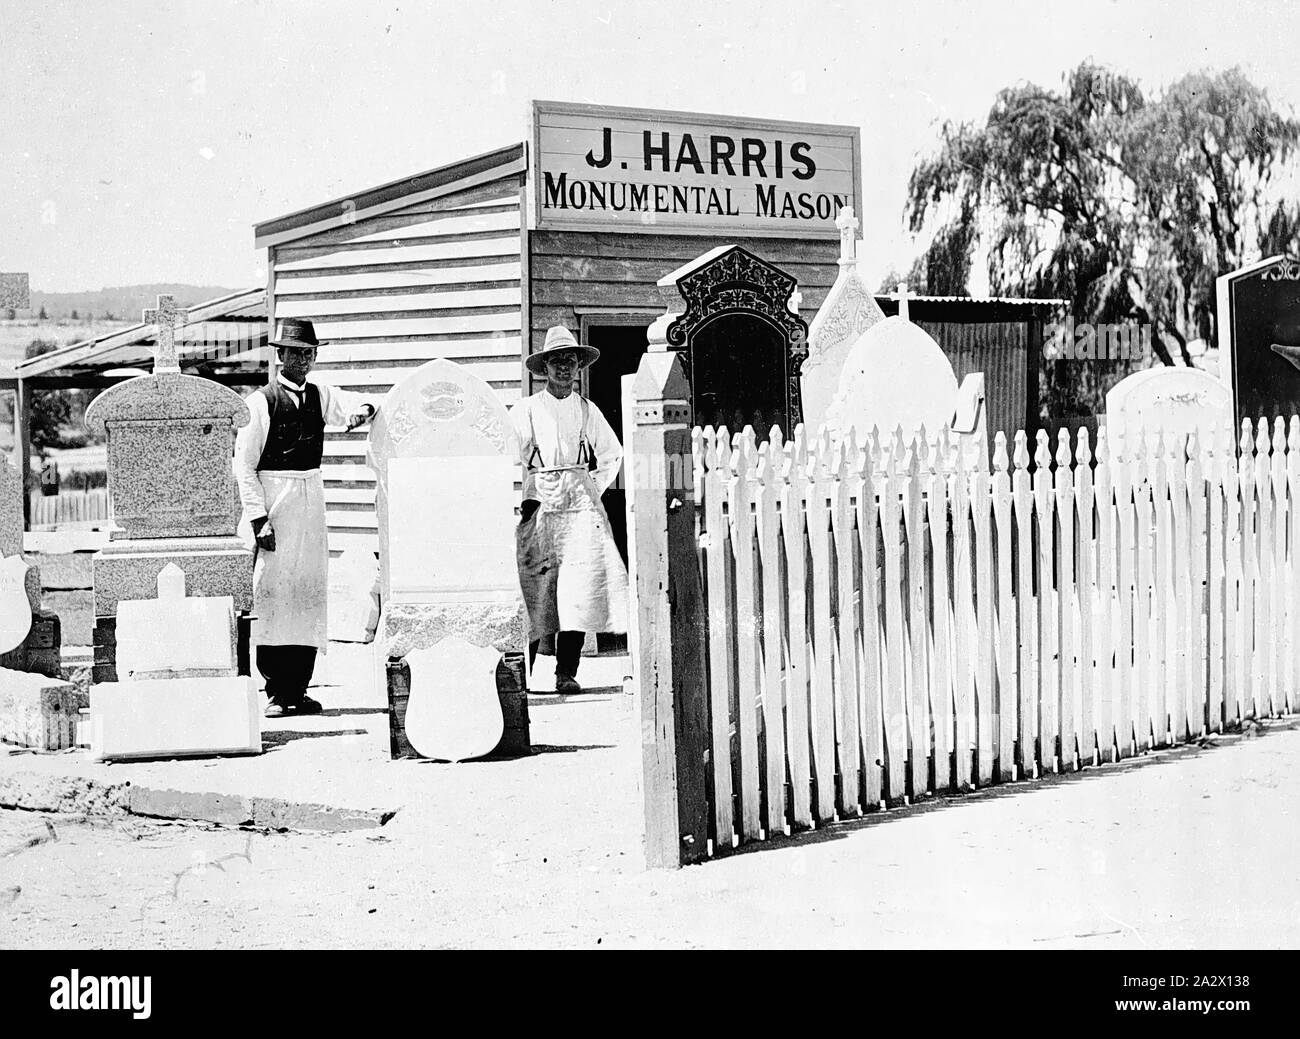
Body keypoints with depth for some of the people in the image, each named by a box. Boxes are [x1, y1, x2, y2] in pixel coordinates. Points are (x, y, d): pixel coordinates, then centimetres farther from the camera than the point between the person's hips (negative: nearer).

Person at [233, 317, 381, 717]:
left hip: (311, 500, 6)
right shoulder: (261, 402, -5)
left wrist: (361, 410, -28)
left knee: (310, 592, 5)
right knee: (271, 592, -7)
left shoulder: (319, 396, 11)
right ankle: (276, 691, -3)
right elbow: (244, 466, -7)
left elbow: (353, 403, -2)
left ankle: (299, 690, 10)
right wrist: (259, 518, -14)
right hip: (272, 503, -6)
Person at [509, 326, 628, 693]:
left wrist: (593, 490, 14)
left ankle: (566, 673, -7)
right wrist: (523, 496, -4)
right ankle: (519, 674, 3)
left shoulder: (588, 411, 12)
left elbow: (612, 455, 24)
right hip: (539, 506, -2)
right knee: (532, 590, -6)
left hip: (581, 507, 2)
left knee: (579, 588, -9)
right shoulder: (525, 410, 4)